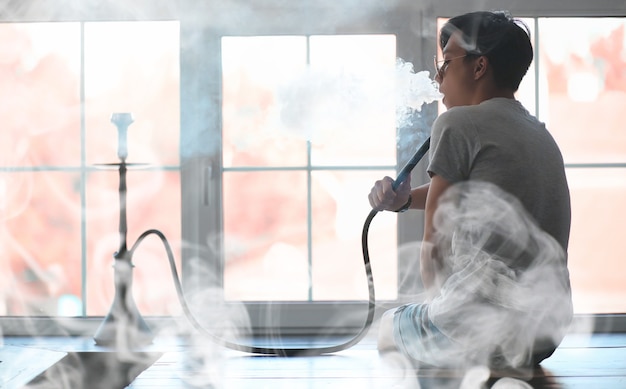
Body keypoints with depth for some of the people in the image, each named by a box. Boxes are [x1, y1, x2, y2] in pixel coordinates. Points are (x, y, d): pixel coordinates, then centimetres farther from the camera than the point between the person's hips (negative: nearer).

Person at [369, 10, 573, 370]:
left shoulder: (458, 123, -8)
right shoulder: (541, 134, 16)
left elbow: (435, 244, -5)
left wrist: (439, 308, 10)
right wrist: (406, 199, 10)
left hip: (480, 331, -8)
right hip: (548, 334, 8)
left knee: (390, 326, 23)